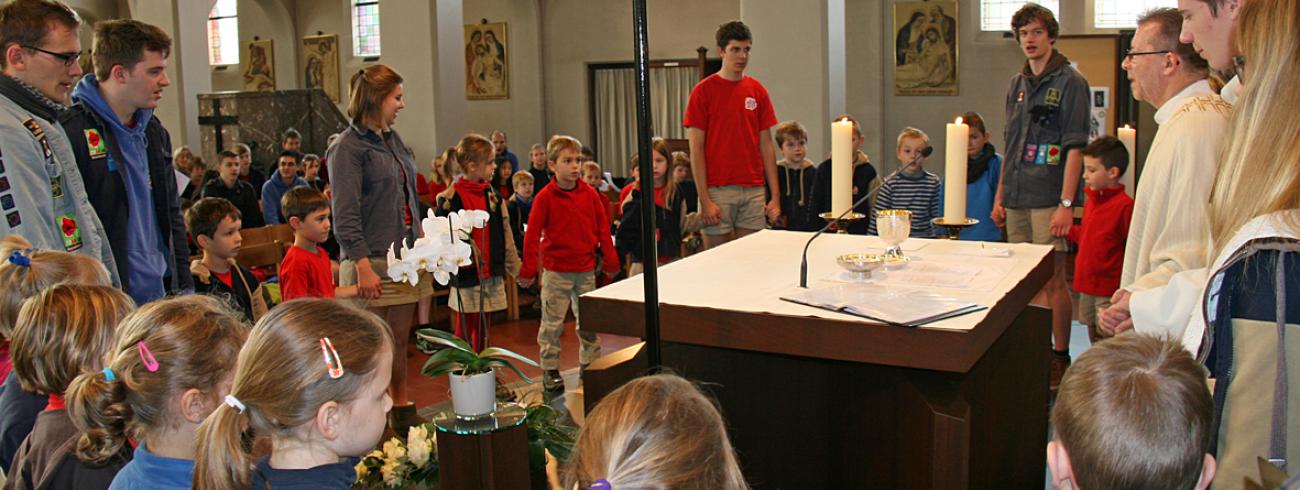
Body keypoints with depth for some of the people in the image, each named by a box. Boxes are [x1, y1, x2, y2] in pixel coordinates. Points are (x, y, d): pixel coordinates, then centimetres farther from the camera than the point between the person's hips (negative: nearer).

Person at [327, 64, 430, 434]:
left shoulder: (393, 140, 15)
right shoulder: (349, 147, -10)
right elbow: (345, 215, -16)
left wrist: (422, 236, 15)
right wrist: (363, 266, -22)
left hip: (404, 256, 8)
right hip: (372, 260, -8)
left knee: (400, 338, 15)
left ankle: (402, 409, 27)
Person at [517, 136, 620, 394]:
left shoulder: (589, 193, 2)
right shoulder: (545, 197, -8)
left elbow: (602, 226, 10)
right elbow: (532, 234, -7)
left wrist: (610, 259, 11)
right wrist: (528, 270, -9)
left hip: (586, 268, 4)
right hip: (556, 270, -4)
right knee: (552, 323, 3)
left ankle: (590, 364, 25)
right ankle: (550, 370, 13)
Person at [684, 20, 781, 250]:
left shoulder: (757, 91, 10)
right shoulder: (703, 91, -2)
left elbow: (766, 145, 10)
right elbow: (696, 149, -5)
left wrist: (775, 195, 4)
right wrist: (705, 200, -12)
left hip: (754, 191, 4)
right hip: (717, 191, -4)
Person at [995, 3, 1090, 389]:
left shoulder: (1069, 82, -4)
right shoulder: (1017, 84, 15)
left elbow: (1075, 147, -10)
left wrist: (1066, 203, -16)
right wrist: (1000, 196, 16)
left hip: (1049, 200, -6)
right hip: (1016, 199, 6)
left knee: (1053, 279, -4)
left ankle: (1060, 357, 6)